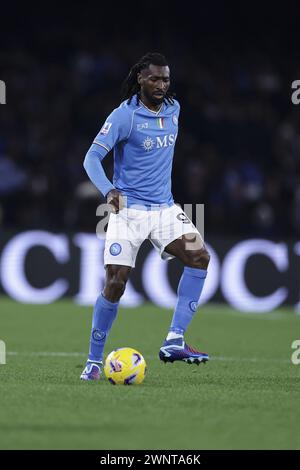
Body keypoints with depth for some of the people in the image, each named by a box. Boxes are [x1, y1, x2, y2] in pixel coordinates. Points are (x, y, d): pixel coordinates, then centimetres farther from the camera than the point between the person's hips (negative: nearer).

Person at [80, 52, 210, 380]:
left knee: (199, 256, -17)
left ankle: (174, 341, -17)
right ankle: (94, 361, 6)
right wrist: (108, 190, -35)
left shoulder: (173, 109, 7)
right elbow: (92, 158, -19)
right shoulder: (124, 115, -12)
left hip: (164, 208, 5)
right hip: (128, 209, -5)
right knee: (115, 283, -10)